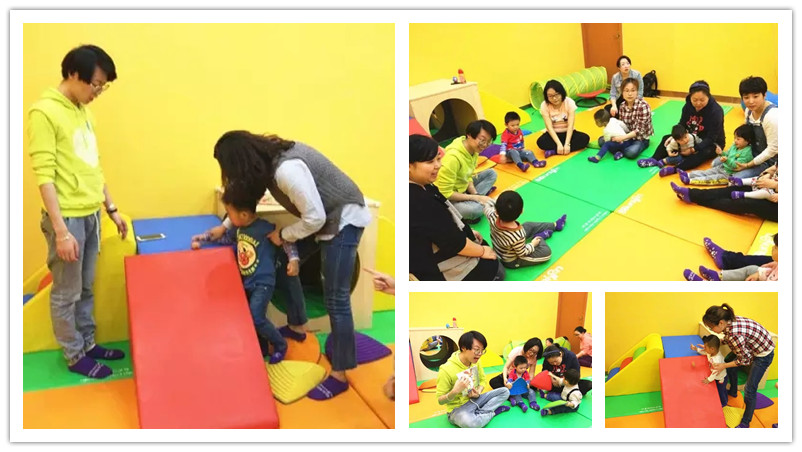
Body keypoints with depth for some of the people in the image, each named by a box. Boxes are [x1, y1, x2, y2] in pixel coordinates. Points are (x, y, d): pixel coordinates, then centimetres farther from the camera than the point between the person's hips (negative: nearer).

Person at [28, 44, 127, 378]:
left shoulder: (84, 113, 11)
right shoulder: (44, 113, -15)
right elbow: (44, 176, -18)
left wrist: (111, 209, 18)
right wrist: (60, 230, -21)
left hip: (91, 215, 8)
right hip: (67, 218, -8)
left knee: (86, 289, 18)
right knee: (66, 293, 7)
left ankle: (88, 343, 31)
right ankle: (74, 356, 19)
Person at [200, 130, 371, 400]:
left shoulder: (287, 169, -32)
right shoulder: (266, 160, -3)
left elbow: (315, 218, -27)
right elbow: (246, 197, 17)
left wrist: (283, 235, -12)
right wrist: (224, 227, 16)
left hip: (343, 219, -10)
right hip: (320, 217, 10)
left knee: (335, 299, -8)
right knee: (283, 264, 17)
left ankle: (339, 376, 1)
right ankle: (297, 327, 37)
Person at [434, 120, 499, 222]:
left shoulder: (473, 150, -6)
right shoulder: (453, 157, -32)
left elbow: (468, 176, 5)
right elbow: (445, 193, -29)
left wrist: (476, 195, -14)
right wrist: (476, 197, -23)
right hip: (447, 198, -9)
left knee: (491, 173, 6)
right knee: (475, 209, -35)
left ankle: (474, 201, -8)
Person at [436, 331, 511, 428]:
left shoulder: (476, 362, -2)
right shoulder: (446, 370, -23)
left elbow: (483, 380, 13)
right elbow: (440, 400, -18)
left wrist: (478, 392, -10)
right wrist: (454, 391, -37)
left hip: (475, 400, 7)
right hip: (458, 408, -7)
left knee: (505, 391, -1)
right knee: (471, 422, -39)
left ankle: (478, 413, -13)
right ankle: (493, 412, -9)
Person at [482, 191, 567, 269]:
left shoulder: (492, 217, -32)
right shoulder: (518, 236, -45)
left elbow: (487, 206, -5)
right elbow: (522, 253, -21)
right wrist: (533, 244, -6)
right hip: (511, 262, -6)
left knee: (529, 226, 20)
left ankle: (555, 225, 38)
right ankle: (539, 237, 27)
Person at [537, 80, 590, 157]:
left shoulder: (569, 102, -15)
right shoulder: (544, 105, -15)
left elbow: (570, 125, -20)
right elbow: (549, 127, -20)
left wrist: (567, 144, -31)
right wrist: (559, 144, -31)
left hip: (567, 133, 2)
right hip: (553, 134, -2)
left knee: (585, 138, -27)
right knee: (541, 142, -33)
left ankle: (553, 151, -31)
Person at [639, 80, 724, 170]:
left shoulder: (716, 111, -25)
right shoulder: (688, 106, -8)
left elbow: (711, 138, -28)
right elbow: (682, 125, 1)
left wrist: (694, 149, -38)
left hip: (712, 144, -7)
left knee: (705, 152, -39)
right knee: (666, 139, -2)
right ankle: (654, 160, -24)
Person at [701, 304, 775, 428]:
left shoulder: (735, 334, -39)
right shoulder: (729, 320, -13)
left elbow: (745, 359, -25)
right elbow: (728, 339, 9)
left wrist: (724, 366, -16)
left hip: (763, 354, -9)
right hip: (750, 348, 9)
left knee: (750, 390, -5)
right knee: (731, 365, 22)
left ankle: (746, 423, 11)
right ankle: (733, 392, 48)